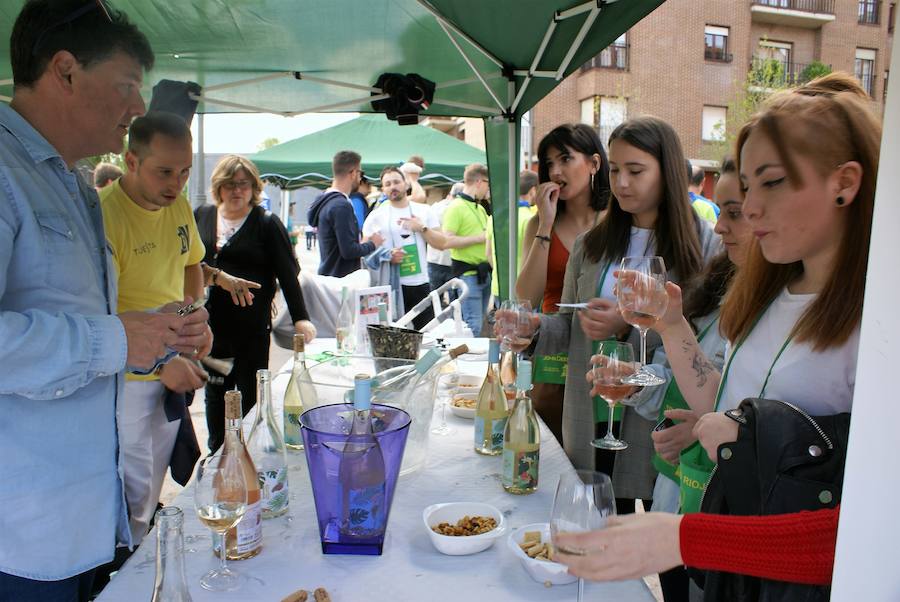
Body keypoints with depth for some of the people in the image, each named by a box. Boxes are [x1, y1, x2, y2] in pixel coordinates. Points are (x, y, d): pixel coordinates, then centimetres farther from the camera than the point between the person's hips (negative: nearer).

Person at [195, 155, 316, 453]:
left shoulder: (267, 223, -3)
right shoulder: (201, 216, 8)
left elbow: (287, 273, -8)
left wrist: (300, 317, -15)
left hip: (251, 325, -4)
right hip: (210, 322, 4)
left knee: (250, 394, 6)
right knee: (215, 391, 16)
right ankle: (216, 454, 33)